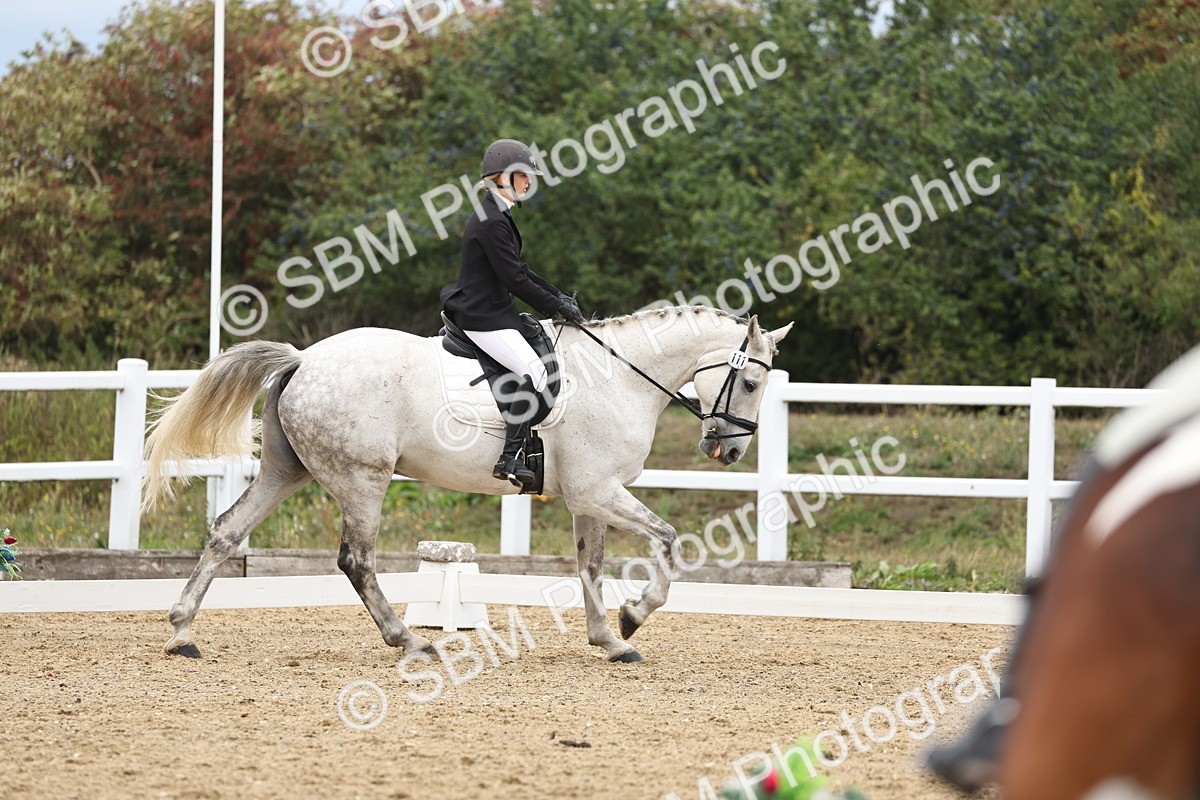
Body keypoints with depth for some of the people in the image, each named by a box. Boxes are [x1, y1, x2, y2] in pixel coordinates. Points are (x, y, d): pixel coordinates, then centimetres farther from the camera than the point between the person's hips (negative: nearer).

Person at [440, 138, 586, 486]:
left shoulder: (498, 216, 15)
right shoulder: (491, 221, -19)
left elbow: (518, 271, 21)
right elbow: (514, 279, -20)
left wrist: (558, 296, 15)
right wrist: (558, 306, -12)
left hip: (492, 310, 11)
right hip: (484, 317, -11)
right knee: (534, 372, -19)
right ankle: (510, 457, -23)